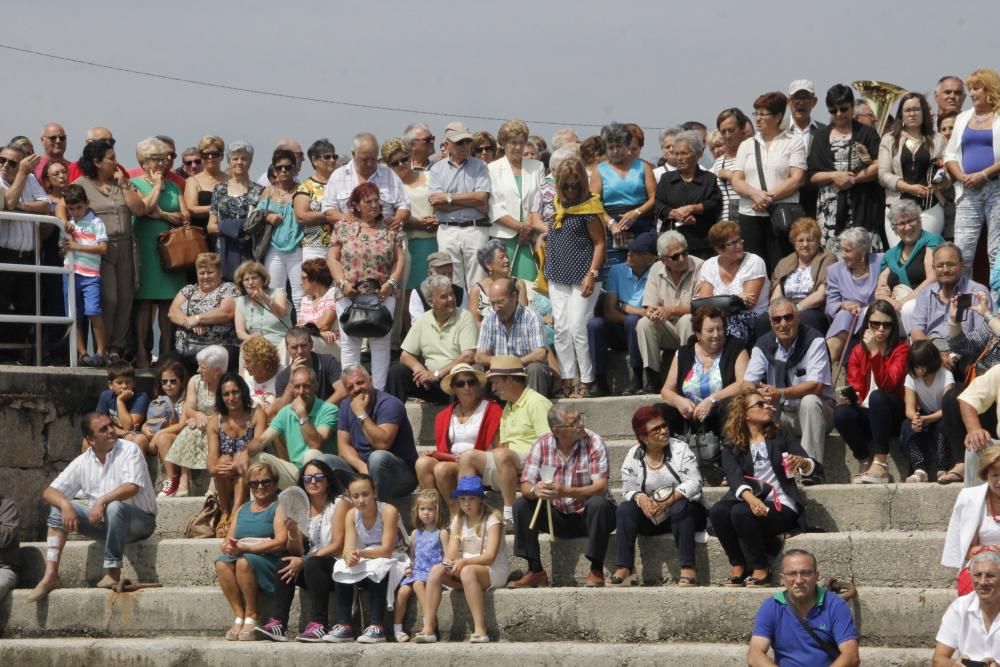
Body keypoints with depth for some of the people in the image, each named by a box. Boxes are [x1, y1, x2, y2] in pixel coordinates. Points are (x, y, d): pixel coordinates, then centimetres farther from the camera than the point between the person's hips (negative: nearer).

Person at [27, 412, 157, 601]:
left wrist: (102, 500, -34)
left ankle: (112, 574, -32)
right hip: (103, 522, 5)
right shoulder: (82, 462, 2)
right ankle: (51, 575, -19)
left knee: (115, 507, -37)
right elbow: (49, 492, 0)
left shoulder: (129, 450, -9)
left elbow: (132, 487, -23)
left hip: (138, 520, -5)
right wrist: (65, 505, -22)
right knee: (58, 509, -10)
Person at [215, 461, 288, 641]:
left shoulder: (279, 507, 2)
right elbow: (227, 540, 16)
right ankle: (239, 616, -21)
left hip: (270, 562, -5)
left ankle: (251, 616, -20)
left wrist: (244, 547, -18)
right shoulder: (243, 509, 22)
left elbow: (281, 542, -13)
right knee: (222, 563, -25)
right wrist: (228, 547, -11)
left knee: (244, 561, -34)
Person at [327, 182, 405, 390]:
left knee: (381, 343, -2)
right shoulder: (343, 227, 7)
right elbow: (333, 258, 4)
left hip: (382, 294, 0)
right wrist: (343, 282, -9)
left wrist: (391, 282, -9)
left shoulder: (390, 228, 8)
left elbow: (399, 259, 5)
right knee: (350, 343, 0)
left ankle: (379, 390, 2)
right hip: (350, 295, 0)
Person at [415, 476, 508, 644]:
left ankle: (480, 630, -40)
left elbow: (490, 556, -18)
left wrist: (463, 561, -32)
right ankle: (428, 629, -29)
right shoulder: (458, 521, 12)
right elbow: (451, 553, 2)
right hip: (463, 568, 5)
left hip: (493, 572, -5)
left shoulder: (492, 520, -6)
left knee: (467, 571, -38)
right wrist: (450, 562, -23)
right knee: (436, 570, -22)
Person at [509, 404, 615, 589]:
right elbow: (525, 485, -10)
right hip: (558, 516, 3)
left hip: (588, 515, -3)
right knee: (521, 505, -16)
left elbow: (600, 487, -26)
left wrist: (565, 492, -42)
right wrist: (534, 491, -37)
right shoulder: (542, 445, -7)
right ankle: (535, 572, -11)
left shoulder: (593, 442, -16)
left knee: (598, 503, -35)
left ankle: (596, 570, -23)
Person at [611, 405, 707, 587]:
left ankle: (688, 570, -37)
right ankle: (624, 570, -29)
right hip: (651, 516, 3)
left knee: (680, 507, -35)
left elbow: (694, 483, -14)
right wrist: (640, 498, -26)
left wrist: (670, 499, -29)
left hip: (684, 511, -3)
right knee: (625, 508, -22)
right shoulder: (633, 456, 3)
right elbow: (628, 490, -2)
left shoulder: (680, 448, -5)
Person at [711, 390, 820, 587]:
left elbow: (817, 468, 3)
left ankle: (761, 569, -15)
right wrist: (750, 498, -32)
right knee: (717, 511, -28)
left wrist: (802, 463, -23)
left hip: (780, 505, -2)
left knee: (740, 512, -31)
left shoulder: (780, 434, 11)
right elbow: (734, 476, -10)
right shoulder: (731, 444, 10)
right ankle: (737, 567, -13)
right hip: (748, 502, 2)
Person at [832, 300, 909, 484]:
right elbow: (855, 386, 0)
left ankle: (880, 463, -35)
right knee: (841, 413, -30)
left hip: (892, 416, -3)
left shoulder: (901, 348, -3)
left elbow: (887, 384, -17)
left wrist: (875, 352, -24)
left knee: (877, 396, -36)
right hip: (866, 416, 3)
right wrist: (847, 396, -23)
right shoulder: (857, 351, 8)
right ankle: (864, 461, -7)